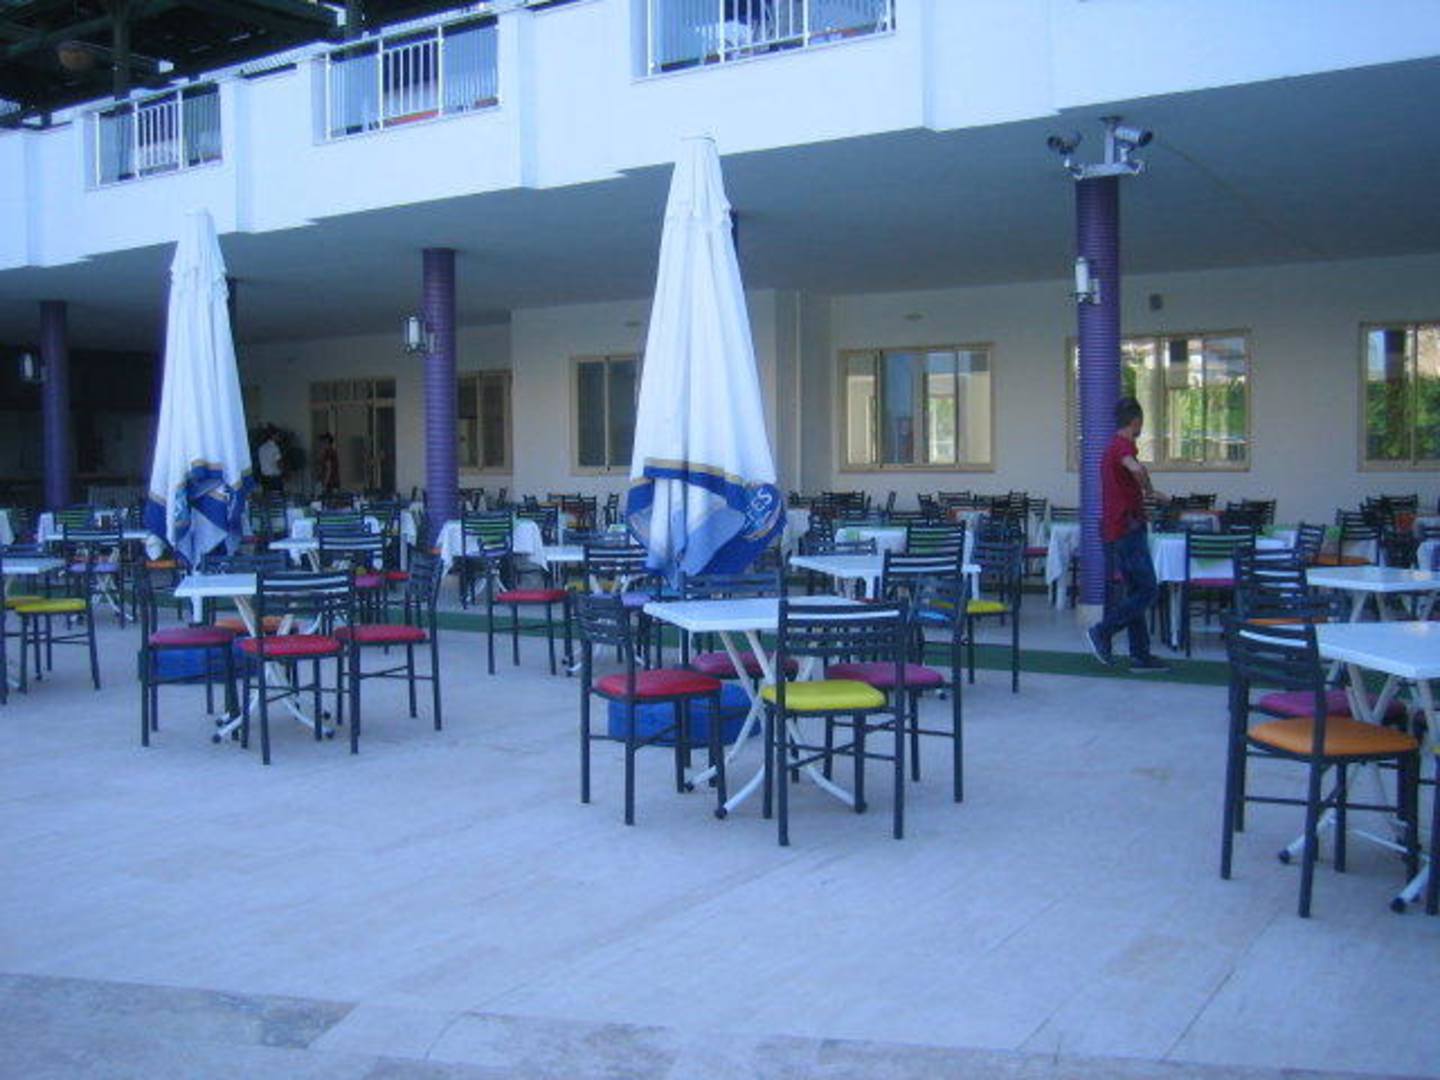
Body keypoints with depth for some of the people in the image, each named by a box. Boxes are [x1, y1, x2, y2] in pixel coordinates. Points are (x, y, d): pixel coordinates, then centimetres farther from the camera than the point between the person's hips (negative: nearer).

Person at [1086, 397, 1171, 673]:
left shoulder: (1113, 446, 17)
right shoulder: (1123, 445, -14)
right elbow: (1135, 468, -37)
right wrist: (1150, 490, -19)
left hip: (1116, 529, 10)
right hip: (1128, 530, -10)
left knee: (1136, 592, 10)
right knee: (1147, 591, -6)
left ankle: (1140, 655, 10)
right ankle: (1101, 632, -6)